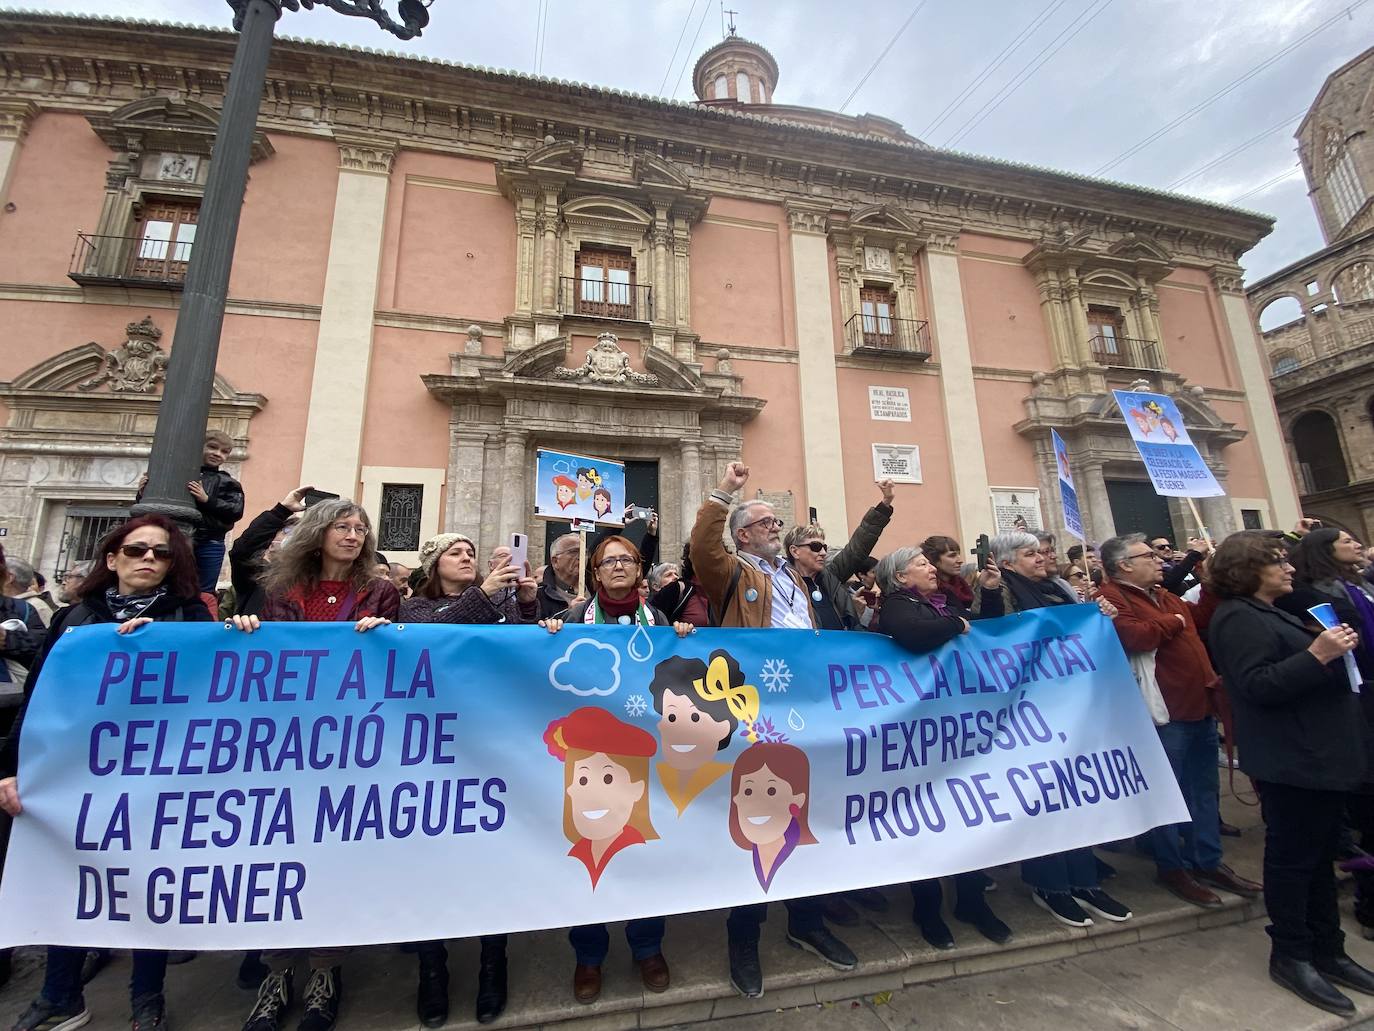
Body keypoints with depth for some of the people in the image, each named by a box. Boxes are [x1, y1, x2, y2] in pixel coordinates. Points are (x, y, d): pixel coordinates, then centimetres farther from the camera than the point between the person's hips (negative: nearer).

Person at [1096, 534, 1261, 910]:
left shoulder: (1162, 595, 17)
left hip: (1200, 705, 10)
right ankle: (1171, 867, 18)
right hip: (1165, 711, -9)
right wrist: (1173, 621, -12)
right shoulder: (1113, 598, -15)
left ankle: (1208, 861, 32)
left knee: (1204, 789, 19)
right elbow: (1134, 637, -29)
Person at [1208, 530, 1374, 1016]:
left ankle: (1327, 951, 29)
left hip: (1320, 754, 10)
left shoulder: (1272, 613, 16)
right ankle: (1290, 957, 14)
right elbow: (1258, 686, -23)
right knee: (1293, 857, 1)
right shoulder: (1239, 617, -16)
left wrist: (1332, 650, 14)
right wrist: (1317, 655, -27)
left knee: (1320, 855, 17)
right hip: (1289, 760, -10)